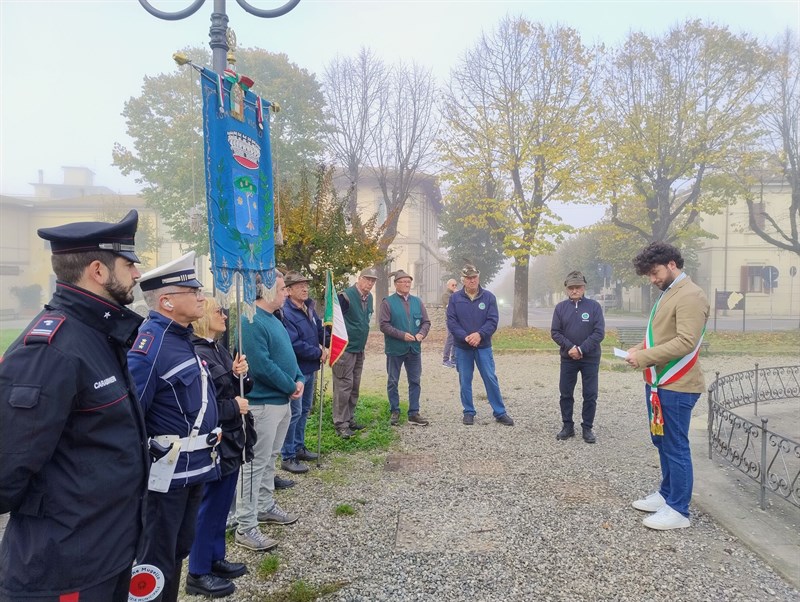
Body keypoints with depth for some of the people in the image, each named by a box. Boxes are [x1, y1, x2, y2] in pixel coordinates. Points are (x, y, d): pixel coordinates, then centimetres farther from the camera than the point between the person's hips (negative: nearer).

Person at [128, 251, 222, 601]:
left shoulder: (182, 336, 8)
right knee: (156, 560, 8)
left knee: (180, 548, 23)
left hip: (192, 468, 9)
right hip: (166, 473, -9)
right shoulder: (150, 345, -22)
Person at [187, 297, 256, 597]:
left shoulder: (220, 350, 8)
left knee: (222, 505, 20)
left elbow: (238, 391, 16)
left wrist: (240, 375, -5)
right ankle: (198, 573, 22)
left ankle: (215, 559, 36)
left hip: (231, 442, 9)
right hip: (214, 445, -9)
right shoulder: (195, 355, -21)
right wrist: (234, 407, -17)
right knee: (209, 507, 5)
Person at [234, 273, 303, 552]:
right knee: (255, 464, -1)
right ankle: (246, 527, 8)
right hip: (263, 403, -10)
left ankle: (265, 507, 37)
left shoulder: (273, 319, 12)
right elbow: (261, 366, -26)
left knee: (270, 459, 21)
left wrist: (299, 379, 0)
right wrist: (291, 387, -14)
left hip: (282, 401, 10)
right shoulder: (252, 323, -20)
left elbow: (288, 354, 17)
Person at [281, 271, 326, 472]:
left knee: (304, 410, 19)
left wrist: (325, 346, -4)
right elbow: (295, 344, -26)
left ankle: (299, 447, 34)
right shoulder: (286, 313, -20)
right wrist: (318, 353, -17)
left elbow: (320, 329, 16)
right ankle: (288, 457, 7)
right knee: (294, 413, -4)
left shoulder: (309, 308, 8)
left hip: (310, 369, 9)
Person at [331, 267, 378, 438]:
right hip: (344, 349, -8)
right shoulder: (346, 296, -17)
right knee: (344, 386, -5)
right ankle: (340, 424, 3)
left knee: (354, 386, 14)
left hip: (359, 350, 8)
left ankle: (349, 418, 26)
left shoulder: (369, 298, 9)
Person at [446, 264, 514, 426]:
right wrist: (465, 337, -19)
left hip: (483, 346, 0)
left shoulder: (489, 297, -2)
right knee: (465, 381, 8)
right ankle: (468, 412, 21)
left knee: (491, 379, 3)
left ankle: (500, 412, 14)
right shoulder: (455, 298, -1)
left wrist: (479, 334, -22)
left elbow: (493, 321, -6)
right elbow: (451, 322, -6)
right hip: (462, 347, 0)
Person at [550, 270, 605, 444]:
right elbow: (555, 332, -2)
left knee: (590, 395, 4)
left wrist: (581, 349, -18)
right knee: (565, 393, 7)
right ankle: (567, 426, 20)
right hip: (568, 359, 2)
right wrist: (570, 347, -16)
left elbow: (599, 333, -10)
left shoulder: (594, 306, -5)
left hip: (590, 359, -1)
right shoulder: (560, 307, 0)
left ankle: (587, 428, 17)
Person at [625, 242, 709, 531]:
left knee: (676, 447, 0)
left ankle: (678, 510, 12)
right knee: (662, 442, 19)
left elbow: (685, 342, -25)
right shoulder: (666, 294, 15)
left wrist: (644, 357, -22)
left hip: (676, 386, -10)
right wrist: (639, 349, 4)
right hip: (657, 383, 10)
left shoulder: (690, 296, -16)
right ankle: (666, 494, 34)